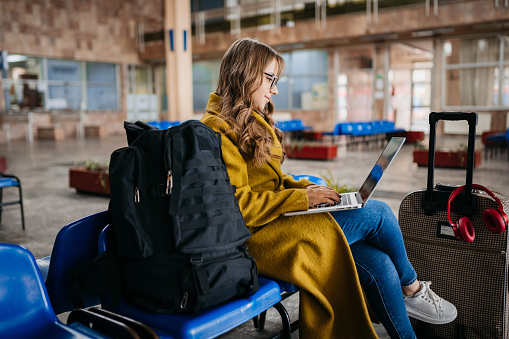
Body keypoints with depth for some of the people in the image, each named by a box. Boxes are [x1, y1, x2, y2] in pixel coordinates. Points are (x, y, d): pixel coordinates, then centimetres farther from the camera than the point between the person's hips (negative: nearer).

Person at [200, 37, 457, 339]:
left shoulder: (254, 121, 18)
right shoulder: (219, 129, -14)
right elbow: (237, 204, -19)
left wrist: (307, 188, 3)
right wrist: (302, 198, -17)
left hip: (278, 222, 9)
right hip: (257, 237, -9)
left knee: (379, 264, -8)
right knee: (376, 213, -11)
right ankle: (411, 288, 14)